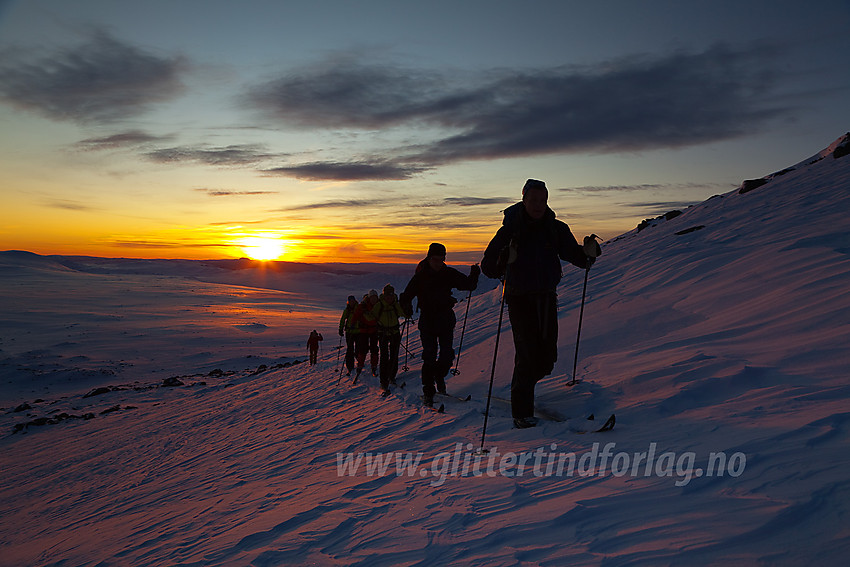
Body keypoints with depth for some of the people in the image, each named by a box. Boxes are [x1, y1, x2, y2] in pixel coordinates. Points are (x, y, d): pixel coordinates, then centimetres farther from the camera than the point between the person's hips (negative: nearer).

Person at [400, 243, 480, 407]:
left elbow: (468, 285, 6)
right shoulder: (420, 276, -5)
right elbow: (406, 296, -4)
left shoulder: (449, 274, 1)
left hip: (446, 321, 2)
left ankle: (439, 376, 31)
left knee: (447, 355, 1)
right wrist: (407, 309, -24)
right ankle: (428, 391, 6)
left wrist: (474, 275, -13)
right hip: (427, 321, -2)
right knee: (429, 357, -6)